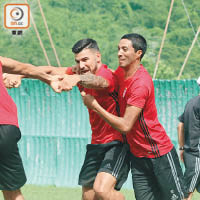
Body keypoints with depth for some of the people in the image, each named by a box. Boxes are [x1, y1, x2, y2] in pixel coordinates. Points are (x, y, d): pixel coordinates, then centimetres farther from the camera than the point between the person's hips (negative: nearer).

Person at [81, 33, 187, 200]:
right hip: (137, 154, 8)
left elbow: (125, 126, -24)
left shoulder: (141, 83, -23)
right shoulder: (121, 72, 3)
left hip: (160, 154, -8)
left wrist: (95, 106, -18)